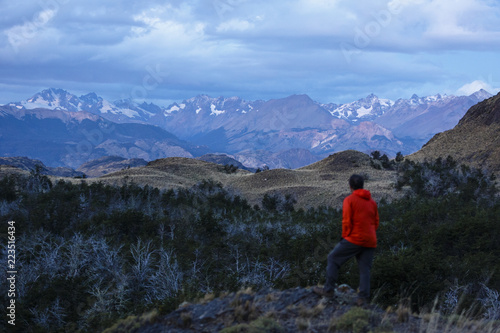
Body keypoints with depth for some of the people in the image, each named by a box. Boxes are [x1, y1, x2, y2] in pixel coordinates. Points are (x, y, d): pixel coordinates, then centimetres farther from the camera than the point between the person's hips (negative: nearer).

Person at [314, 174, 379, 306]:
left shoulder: (349, 200, -5)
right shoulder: (372, 202, 14)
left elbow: (346, 222, -11)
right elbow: (376, 222, 15)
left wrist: (345, 237, 0)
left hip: (354, 239, -5)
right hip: (370, 242, 6)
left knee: (333, 258, 7)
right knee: (365, 270, 7)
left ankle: (329, 289, 5)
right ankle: (363, 298, -1)